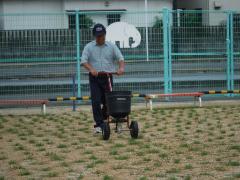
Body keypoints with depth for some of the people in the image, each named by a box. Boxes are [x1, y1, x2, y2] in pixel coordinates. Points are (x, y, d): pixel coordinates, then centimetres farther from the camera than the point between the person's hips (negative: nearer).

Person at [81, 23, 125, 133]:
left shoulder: (111, 46, 7)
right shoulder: (89, 47, 3)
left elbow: (120, 58, -1)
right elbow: (83, 61, -7)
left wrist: (121, 68, -23)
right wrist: (91, 69, -26)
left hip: (107, 77, 2)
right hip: (94, 78, -1)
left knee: (107, 101, 6)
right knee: (96, 101, -9)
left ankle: (103, 119, 27)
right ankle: (98, 124, -6)